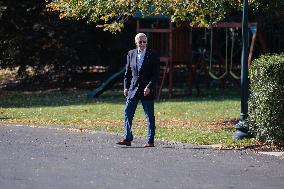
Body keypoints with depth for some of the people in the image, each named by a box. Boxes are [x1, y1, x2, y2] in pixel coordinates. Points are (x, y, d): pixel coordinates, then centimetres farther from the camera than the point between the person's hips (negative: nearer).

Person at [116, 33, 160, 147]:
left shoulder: (153, 56, -3)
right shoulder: (131, 54, 9)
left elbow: (155, 74, -6)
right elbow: (128, 72, 13)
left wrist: (149, 87, -17)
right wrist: (126, 87, 5)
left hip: (147, 91, -4)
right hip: (133, 89, 4)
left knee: (150, 116, 1)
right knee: (128, 113, 0)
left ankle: (150, 141, 6)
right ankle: (127, 139, 3)